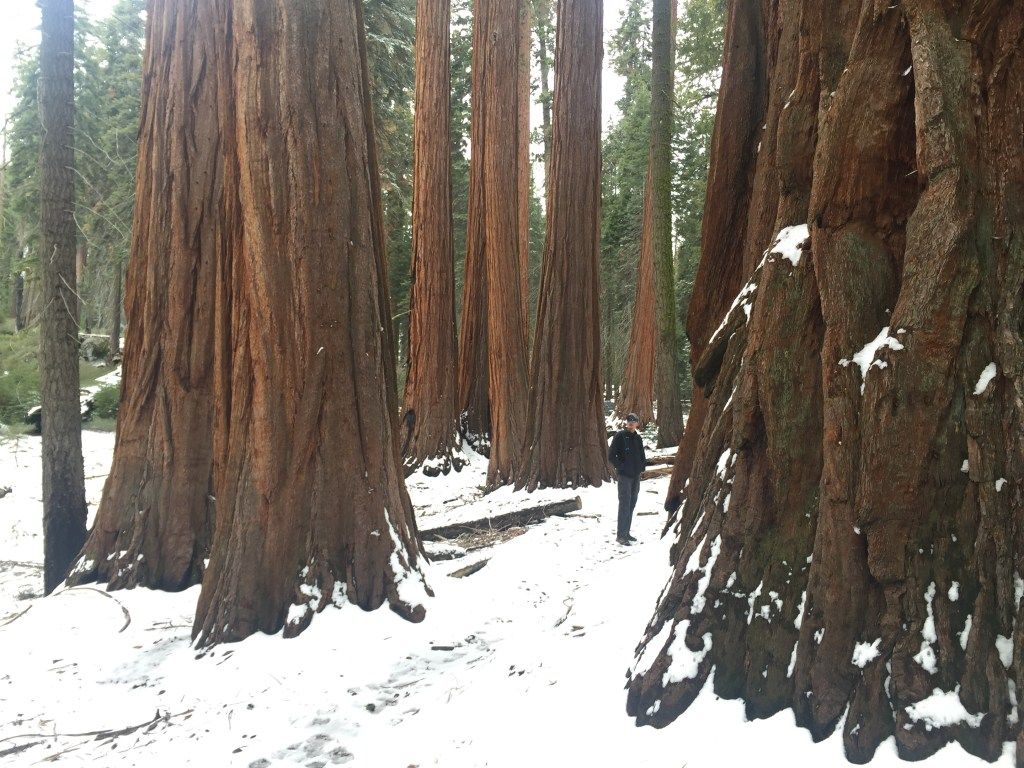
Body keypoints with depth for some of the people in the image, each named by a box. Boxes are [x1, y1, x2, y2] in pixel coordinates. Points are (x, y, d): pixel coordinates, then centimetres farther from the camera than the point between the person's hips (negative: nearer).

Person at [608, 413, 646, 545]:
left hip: (636, 475, 7)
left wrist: (642, 465, 8)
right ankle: (620, 535, -8)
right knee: (625, 504, -10)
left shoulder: (638, 438, 11)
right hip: (624, 475, -7)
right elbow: (611, 455, -10)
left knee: (632, 504, 11)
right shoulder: (620, 435, -8)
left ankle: (626, 533, 19)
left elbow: (642, 455, 23)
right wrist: (620, 466, -12)